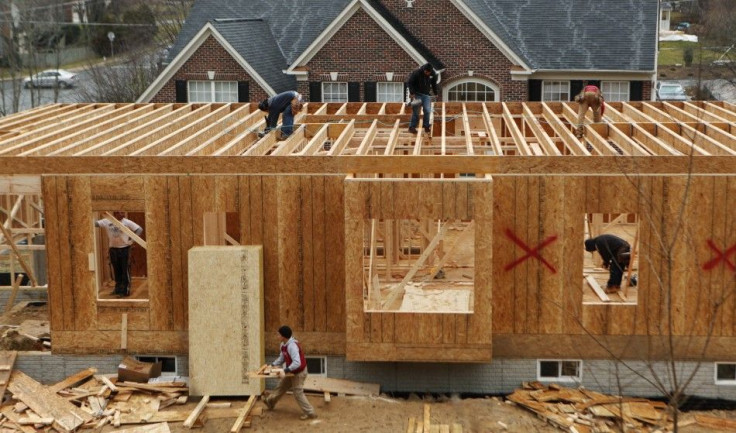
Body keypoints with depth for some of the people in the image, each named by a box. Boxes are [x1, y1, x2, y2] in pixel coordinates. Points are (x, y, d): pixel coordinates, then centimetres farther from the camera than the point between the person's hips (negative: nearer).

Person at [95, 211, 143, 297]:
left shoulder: (127, 222, -7)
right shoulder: (108, 221, -1)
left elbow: (139, 229, -6)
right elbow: (96, 223, -9)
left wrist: (132, 239, -12)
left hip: (124, 248, -3)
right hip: (113, 249, 3)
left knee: (125, 270, -2)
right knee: (116, 270, 13)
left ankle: (126, 290, 4)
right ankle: (118, 288, 25)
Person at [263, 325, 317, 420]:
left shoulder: (292, 346, -33)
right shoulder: (283, 345, -2)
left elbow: (297, 362, -40)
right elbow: (282, 358, 15)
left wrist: (285, 371, -42)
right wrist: (273, 364, 6)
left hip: (299, 372, -10)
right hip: (292, 371, 10)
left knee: (298, 393, -2)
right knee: (281, 386, 24)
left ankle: (310, 413, 6)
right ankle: (270, 402, 45)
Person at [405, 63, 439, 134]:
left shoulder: (433, 74, -5)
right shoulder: (417, 73, -18)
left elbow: (434, 84, 12)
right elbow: (409, 82, -12)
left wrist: (435, 93, 12)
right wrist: (412, 92, -18)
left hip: (426, 94, 3)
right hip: (417, 94, -3)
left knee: (427, 110, -7)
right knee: (416, 111, -3)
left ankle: (426, 126, 7)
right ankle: (412, 127, 6)